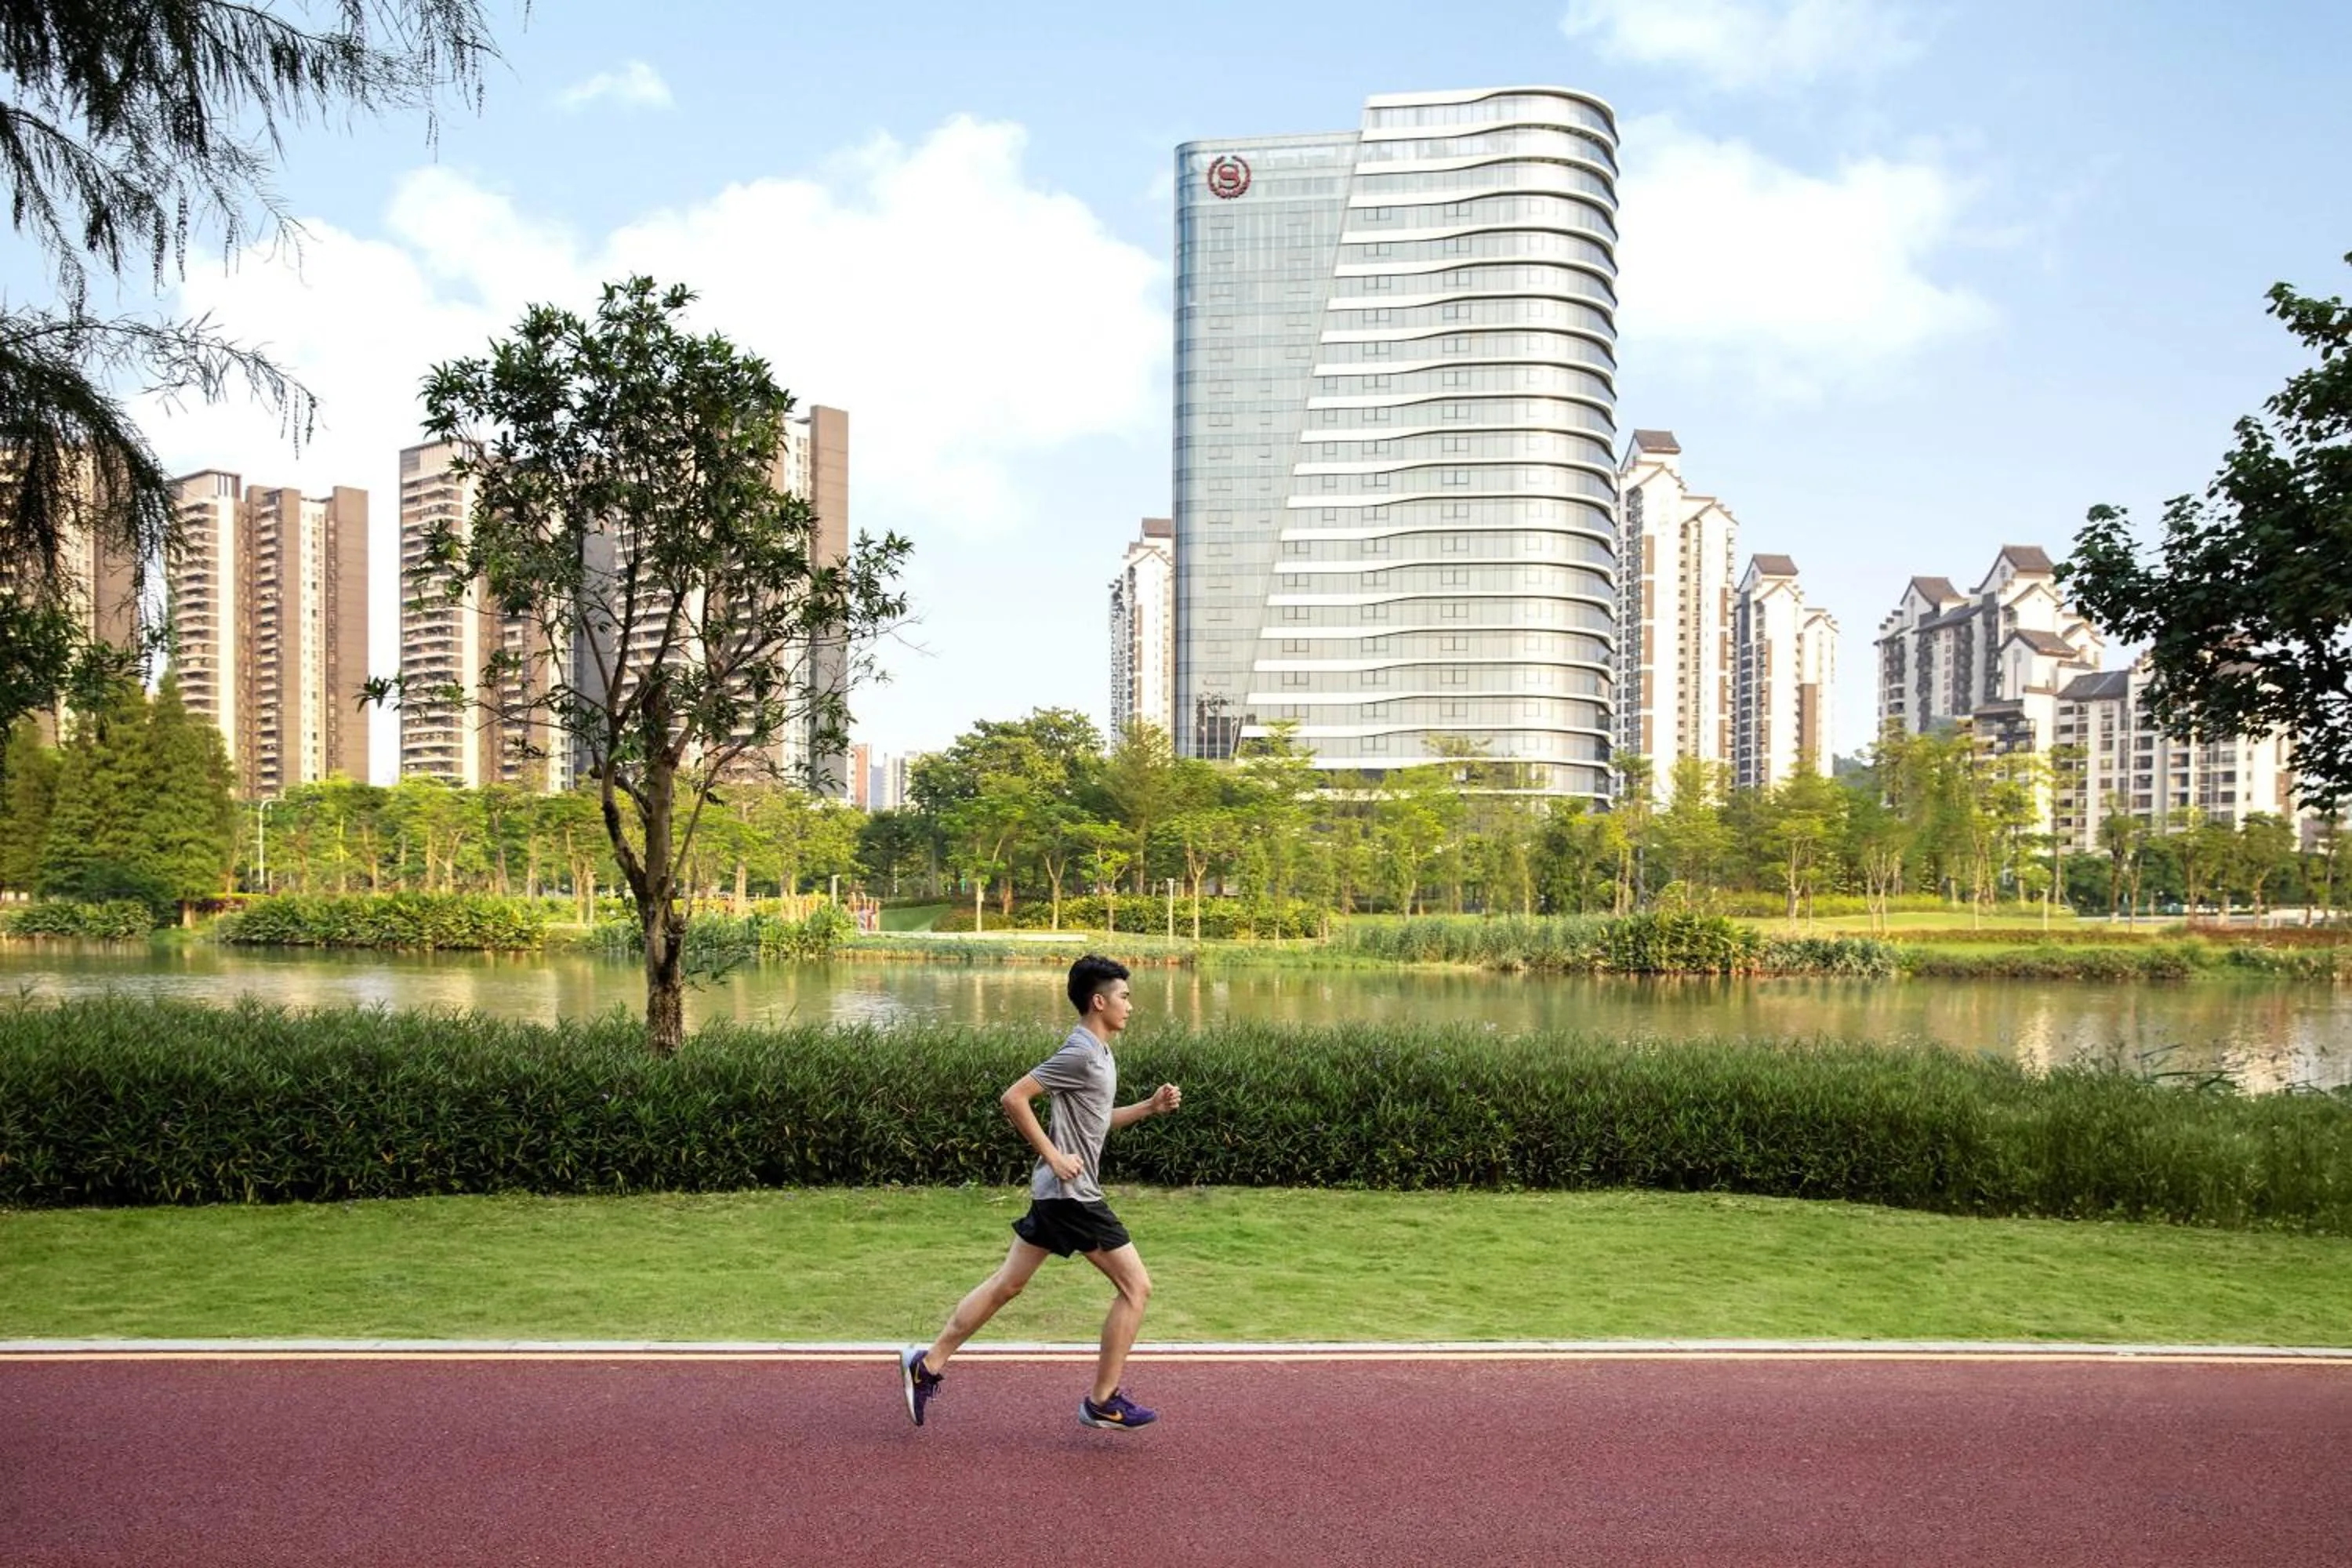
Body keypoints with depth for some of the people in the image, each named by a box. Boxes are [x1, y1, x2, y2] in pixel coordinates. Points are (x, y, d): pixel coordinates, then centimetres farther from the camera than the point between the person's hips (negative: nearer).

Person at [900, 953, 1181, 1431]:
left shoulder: (1098, 1053, 13)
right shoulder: (1080, 1054, -17)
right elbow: (1014, 1098, -20)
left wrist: (1150, 1106, 14)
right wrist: (1054, 1156, -19)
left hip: (1056, 1192, 10)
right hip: (1073, 1194, -10)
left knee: (1007, 1284, 14)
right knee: (1135, 1286, -2)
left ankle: (929, 1362, 18)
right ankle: (1103, 1402, 6)